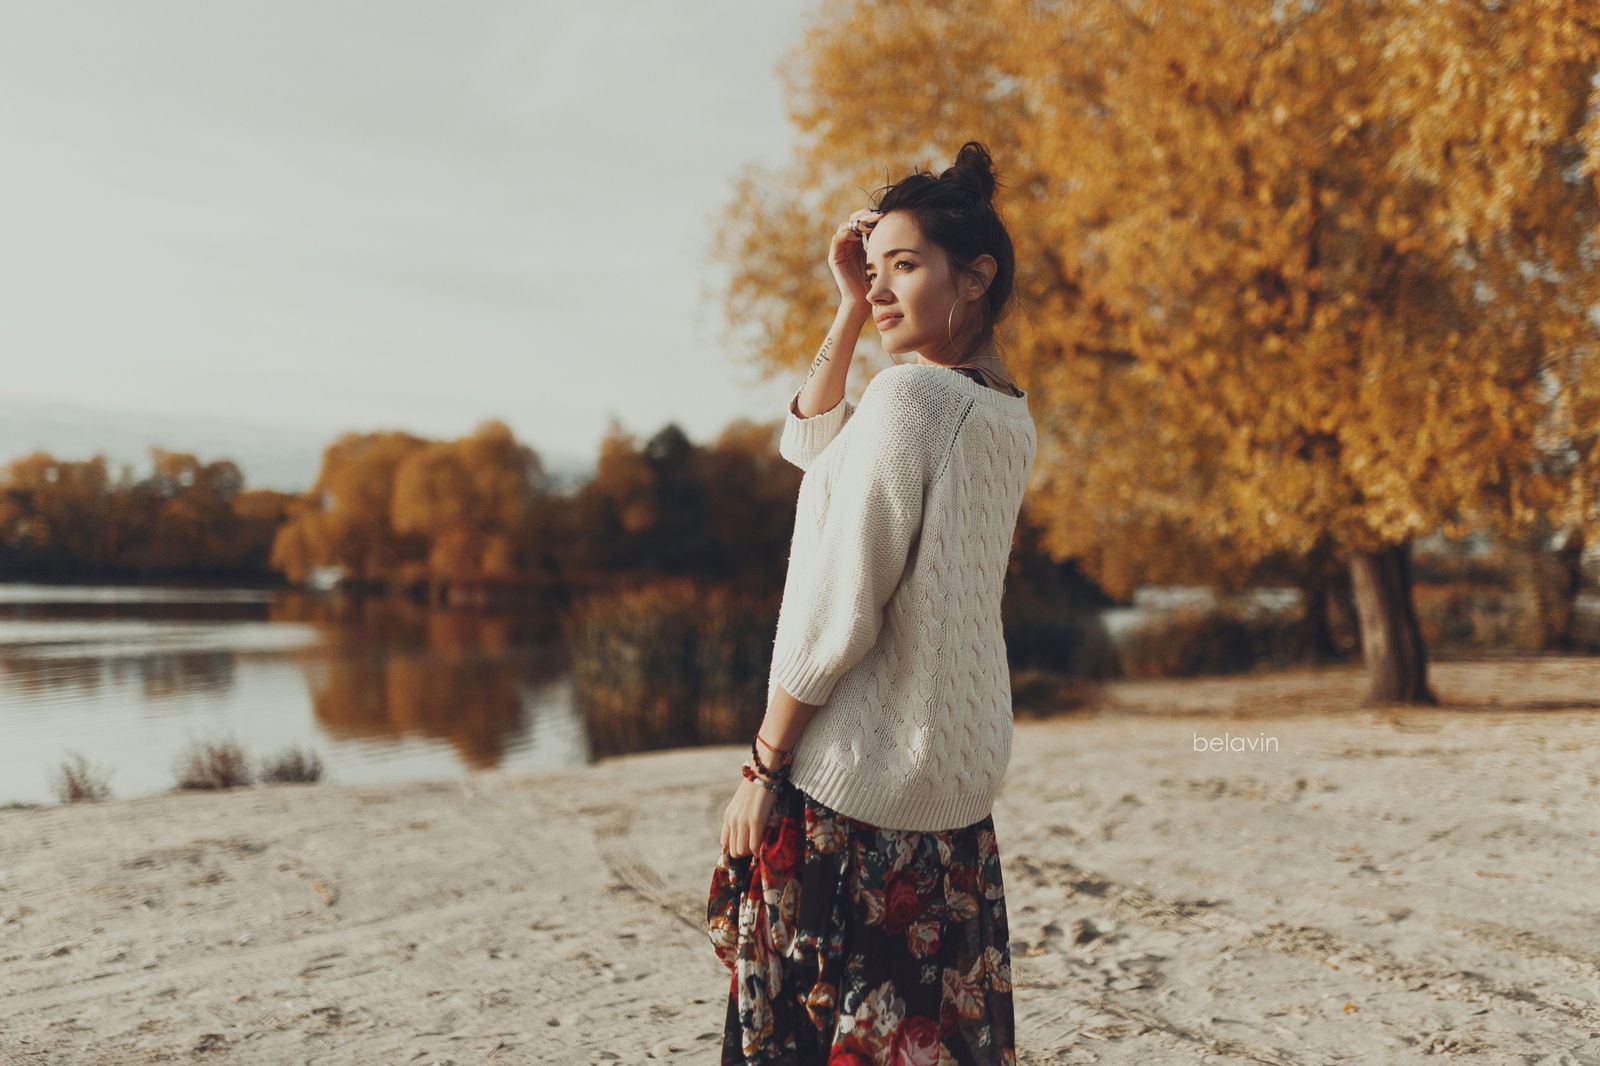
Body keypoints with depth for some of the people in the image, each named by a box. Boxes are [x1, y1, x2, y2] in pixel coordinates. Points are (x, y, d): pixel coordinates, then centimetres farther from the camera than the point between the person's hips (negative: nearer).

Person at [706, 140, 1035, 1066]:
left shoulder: (908, 396, -16)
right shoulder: (1006, 413, 10)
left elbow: (834, 610, -18)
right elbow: (811, 442, 22)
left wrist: (762, 766, -10)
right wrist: (853, 309, 12)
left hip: (856, 783, -8)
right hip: (962, 784, 9)